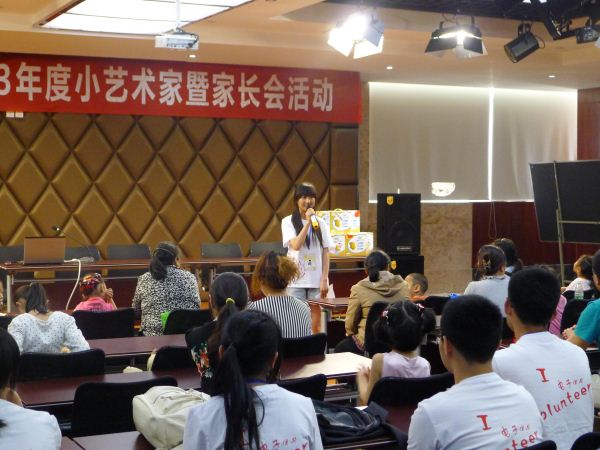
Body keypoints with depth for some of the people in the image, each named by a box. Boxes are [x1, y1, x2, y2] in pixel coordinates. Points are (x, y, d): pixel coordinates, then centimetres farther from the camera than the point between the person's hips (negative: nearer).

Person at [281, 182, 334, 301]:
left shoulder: (320, 223, 8)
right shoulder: (288, 222, 1)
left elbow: (325, 253, 6)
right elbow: (296, 245, -13)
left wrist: (324, 279, -2)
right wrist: (308, 222, -15)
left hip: (316, 282, 2)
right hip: (296, 282, -2)